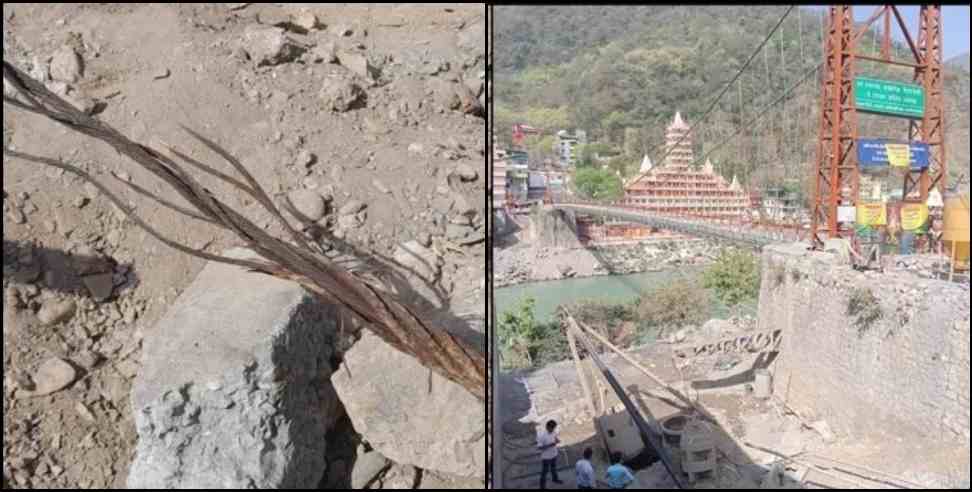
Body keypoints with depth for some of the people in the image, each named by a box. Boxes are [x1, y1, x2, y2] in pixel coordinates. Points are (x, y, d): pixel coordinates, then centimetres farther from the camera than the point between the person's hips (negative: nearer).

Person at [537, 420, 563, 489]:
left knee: (554, 468, 30)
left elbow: (557, 440, 4)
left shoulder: (554, 432, -11)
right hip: (546, 457, -6)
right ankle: (542, 486, 27)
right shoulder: (542, 435, -29)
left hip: (554, 455, 6)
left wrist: (557, 441, -21)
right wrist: (550, 445, -34)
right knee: (545, 471, 10)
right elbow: (539, 447, -25)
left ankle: (555, 479, 56)